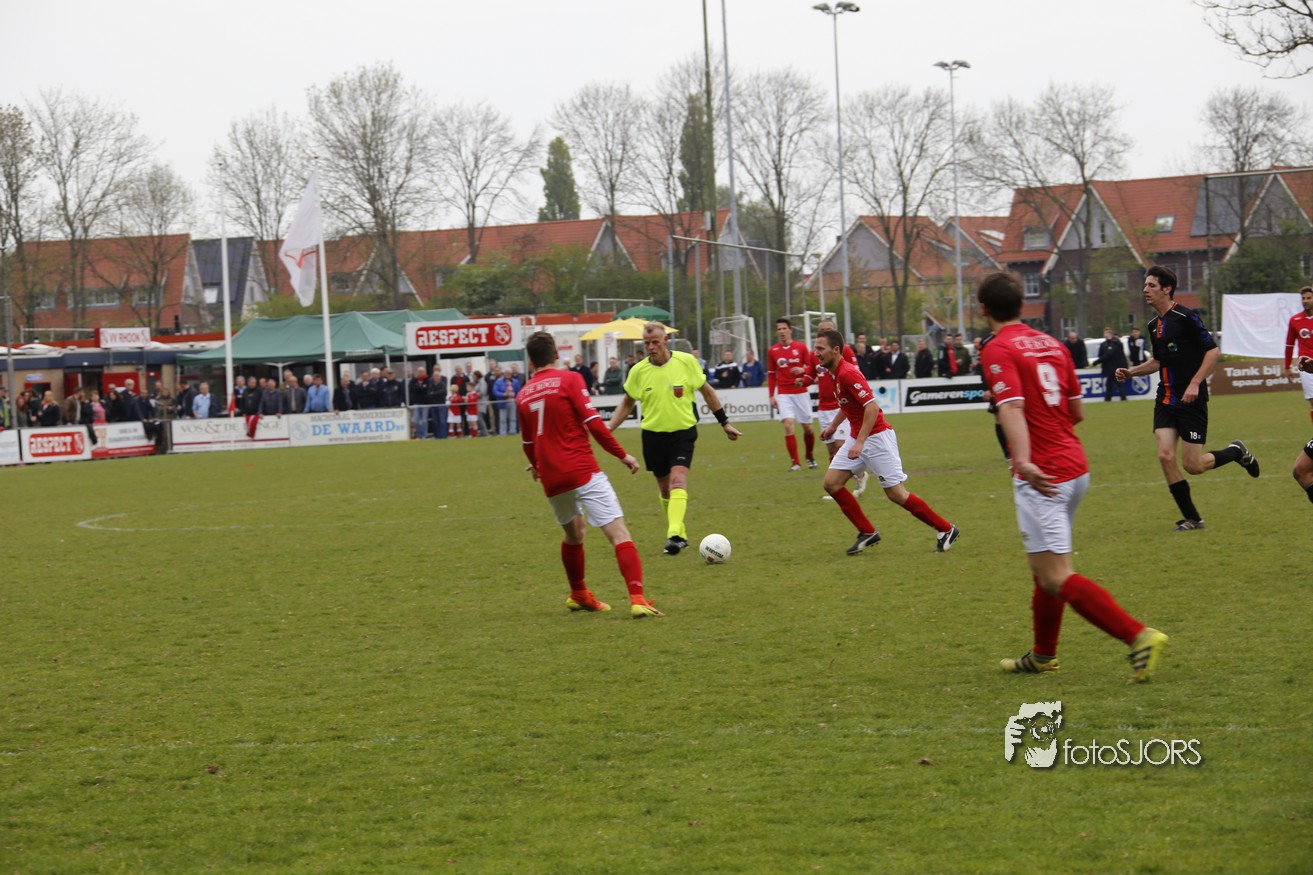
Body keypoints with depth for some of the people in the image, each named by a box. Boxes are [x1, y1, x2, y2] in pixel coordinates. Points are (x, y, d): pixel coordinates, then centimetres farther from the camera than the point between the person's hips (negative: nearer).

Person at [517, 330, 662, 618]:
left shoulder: (523, 395, 11)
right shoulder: (569, 379, -4)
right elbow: (593, 423, -12)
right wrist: (622, 455, -3)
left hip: (551, 478, 6)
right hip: (582, 471, -6)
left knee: (573, 531, 30)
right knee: (618, 532, -9)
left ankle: (578, 595, 41)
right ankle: (637, 598, -24)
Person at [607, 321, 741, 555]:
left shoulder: (686, 361, -9)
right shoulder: (638, 371, -5)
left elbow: (706, 391, 5)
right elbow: (627, 403, 11)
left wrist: (724, 422, 9)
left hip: (683, 433, -3)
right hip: (653, 435, 3)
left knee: (678, 481, -21)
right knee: (664, 488, 11)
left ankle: (674, 534, -30)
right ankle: (680, 535, 29)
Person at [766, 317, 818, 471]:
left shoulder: (801, 347, 1)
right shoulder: (772, 351, 5)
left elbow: (811, 367, 3)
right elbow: (771, 375, 11)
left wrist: (803, 371, -19)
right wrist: (771, 396, 6)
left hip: (801, 392, 0)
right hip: (783, 394, 0)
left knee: (807, 427, 6)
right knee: (788, 425, -15)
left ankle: (810, 457, 30)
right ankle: (795, 463, -13)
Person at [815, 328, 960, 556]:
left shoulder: (847, 374, -21)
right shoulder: (836, 373, 9)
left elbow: (872, 407, -27)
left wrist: (860, 442, -30)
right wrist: (834, 425, 32)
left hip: (876, 437, -10)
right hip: (857, 437, 10)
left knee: (896, 494, -7)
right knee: (831, 483, 1)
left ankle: (945, 530, 6)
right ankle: (867, 533, 8)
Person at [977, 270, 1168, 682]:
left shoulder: (998, 350, -10)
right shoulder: (1052, 345, 13)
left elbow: (1012, 407, -25)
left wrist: (1023, 461, -37)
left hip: (1043, 477, -8)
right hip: (1075, 467, 8)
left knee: (1057, 578, -10)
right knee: (1047, 567, 22)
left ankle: (1138, 635, -21)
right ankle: (1043, 656, 34)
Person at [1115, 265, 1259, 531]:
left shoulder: (1186, 317, -11)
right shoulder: (1154, 325, 12)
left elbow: (1213, 350, -12)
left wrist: (1195, 383, -20)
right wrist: (1130, 372, 10)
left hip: (1191, 400, -7)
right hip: (1166, 399, 7)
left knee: (1193, 466, -6)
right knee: (1165, 456, -9)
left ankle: (1237, 452, 24)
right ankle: (1191, 518, 2)